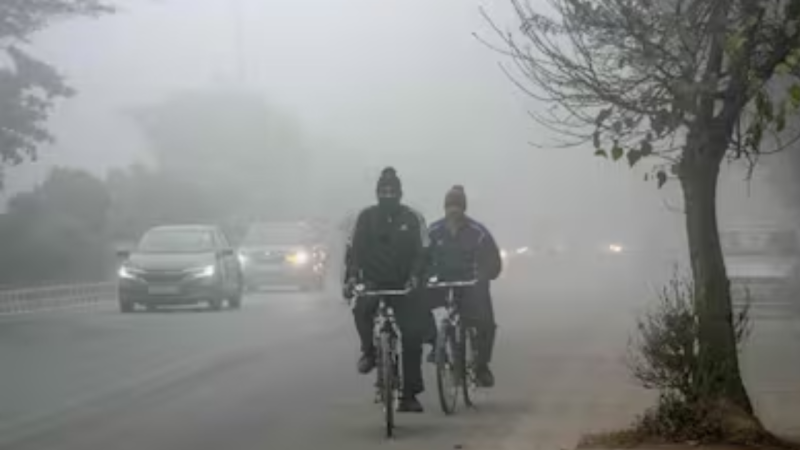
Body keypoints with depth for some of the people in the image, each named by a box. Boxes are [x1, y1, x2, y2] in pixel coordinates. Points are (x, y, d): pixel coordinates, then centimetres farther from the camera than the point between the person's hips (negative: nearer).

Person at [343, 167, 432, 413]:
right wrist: (351, 277, -15)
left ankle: (409, 395, 3)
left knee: (412, 337, -5)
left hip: (404, 284, 0)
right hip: (373, 281, 0)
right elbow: (353, 250, 0)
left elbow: (422, 252, -6)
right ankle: (369, 350, -5)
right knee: (362, 308, -33)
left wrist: (415, 277, -23)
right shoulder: (366, 217, 2)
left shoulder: (413, 218, -1)